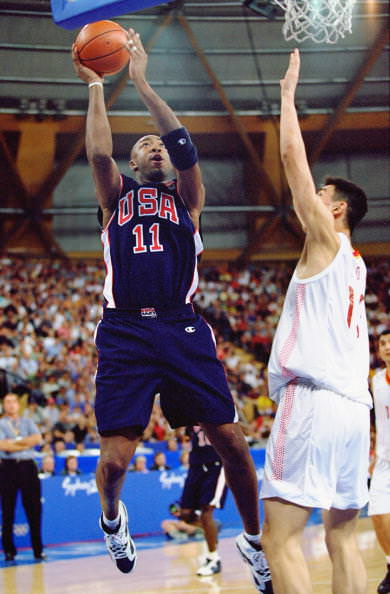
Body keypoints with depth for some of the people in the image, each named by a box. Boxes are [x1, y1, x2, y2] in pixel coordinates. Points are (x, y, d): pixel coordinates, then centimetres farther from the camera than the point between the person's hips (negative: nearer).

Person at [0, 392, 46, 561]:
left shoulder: (28, 422, 16)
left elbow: (37, 438, -2)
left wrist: (14, 442, -8)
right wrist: (26, 444, -7)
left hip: (28, 466, 2)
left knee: (34, 508, -2)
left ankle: (38, 549, 2)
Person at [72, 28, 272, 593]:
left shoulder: (185, 196, 18)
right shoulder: (116, 195, 18)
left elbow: (185, 146, 0)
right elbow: (98, 153, -2)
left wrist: (142, 83, 0)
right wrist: (96, 86, 3)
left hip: (183, 330, 1)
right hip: (125, 334, -1)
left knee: (233, 444, -5)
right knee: (116, 458, -9)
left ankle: (254, 541, 17)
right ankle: (112, 517, 26)